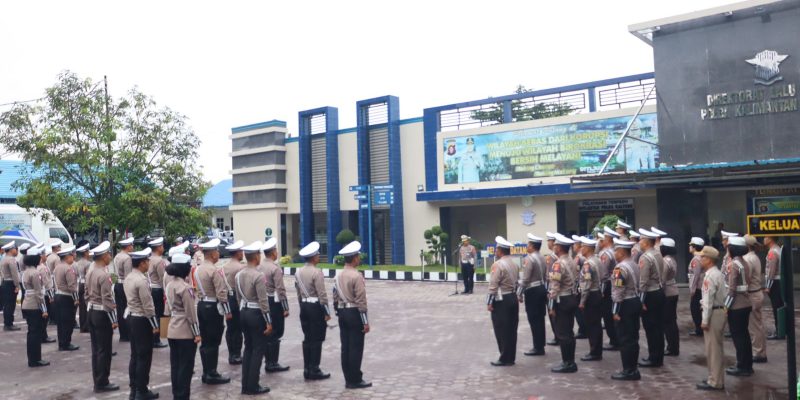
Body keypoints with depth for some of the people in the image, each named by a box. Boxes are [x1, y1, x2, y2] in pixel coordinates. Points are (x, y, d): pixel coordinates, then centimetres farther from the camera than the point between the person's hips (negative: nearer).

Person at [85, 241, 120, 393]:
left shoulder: (89, 272, 8)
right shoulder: (104, 275, -20)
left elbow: (87, 294, 15)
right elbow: (107, 299, -21)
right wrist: (114, 320, -16)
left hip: (91, 312, 9)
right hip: (102, 314, -9)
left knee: (96, 349, 14)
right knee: (104, 350, 0)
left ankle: (97, 381, 21)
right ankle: (102, 383, 6)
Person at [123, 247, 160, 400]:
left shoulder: (128, 277, 7)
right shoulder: (141, 280, -22)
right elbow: (148, 306, -21)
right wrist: (155, 324, -13)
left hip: (131, 317, 10)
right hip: (142, 320, -9)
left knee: (135, 355, 16)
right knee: (144, 356, 0)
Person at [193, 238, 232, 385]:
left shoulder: (198, 269, 9)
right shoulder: (214, 270, -18)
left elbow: (198, 288, 12)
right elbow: (221, 293, -19)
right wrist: (227, 311, -13)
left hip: (201, 305, 9)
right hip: (213, 307, -9)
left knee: (205, 341, 13)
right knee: (213, 342, -1)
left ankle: (206, 373, 20)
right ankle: (212, 374, 5)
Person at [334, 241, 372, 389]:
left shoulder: (339, 276, 8)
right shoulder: (357, 276, -15)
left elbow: (335, 297, 12)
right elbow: (361, 301, -17)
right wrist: (365, 322, -13)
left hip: (342, 313, 8)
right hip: (354, 313, -8)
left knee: (345, 347, 10)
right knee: (356, 348, 0)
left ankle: (348, 379, 17)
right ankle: (355, 380, 5)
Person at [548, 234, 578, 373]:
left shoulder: (558, 264, -18)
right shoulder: (571, 261, 8)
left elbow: (554, 287, -20)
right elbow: (572, 281, 12)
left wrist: (551, 306, -15)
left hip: (562, 300, -9)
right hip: (571, 298, 9)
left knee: (562, 333, -1)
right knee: (569, 332, 14)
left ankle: (567, 364, 5)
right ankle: (570, 362, 21)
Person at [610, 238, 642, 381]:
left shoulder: (620, 267, -18)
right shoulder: (634, 265, 12)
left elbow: (618, 292, -21)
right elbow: (637, 286, 15)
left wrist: (616, 311, -18)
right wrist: (638, 303, 19)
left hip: (626, 305, -10)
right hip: (635, 302, 10)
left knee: (625, 339, -2)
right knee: (633, 337, 13)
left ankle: (628, 371, 4)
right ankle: (633, 369, 20)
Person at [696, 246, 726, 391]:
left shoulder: (710, 276, -18)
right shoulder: (717, 273, 13)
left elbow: (708, 300, -20)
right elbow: (722, 295, 16)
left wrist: (705, 320, -17)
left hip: (713, 313, -10)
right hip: (720, 311, 10)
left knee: (712, 348, -3)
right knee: (717, 347, 17)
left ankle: (714, 382, 4)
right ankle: (716, 377, 26)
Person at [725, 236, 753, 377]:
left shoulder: (733, 264, -17)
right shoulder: (744, 263, 9)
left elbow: (731, 289, -20)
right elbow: (747, 283, 12)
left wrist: (725, 306, -14)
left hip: (736, 306, -9)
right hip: (746, 304, 9)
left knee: (738, 336, 0)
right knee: (744, 335, 15)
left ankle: (742, 367, 7)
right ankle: (747, 365, 24)